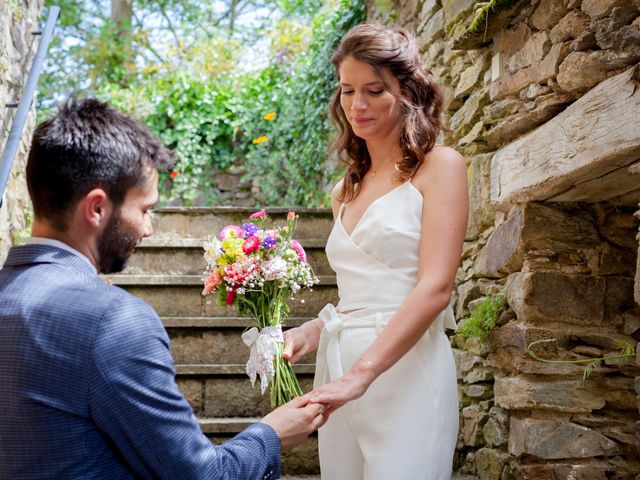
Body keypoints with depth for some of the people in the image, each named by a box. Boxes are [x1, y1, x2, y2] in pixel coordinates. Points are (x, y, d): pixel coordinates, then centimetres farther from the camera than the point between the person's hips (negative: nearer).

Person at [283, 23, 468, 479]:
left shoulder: (439, 166, -2)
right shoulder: (346, 190, 17)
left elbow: (435, 287, -13)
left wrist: (361, 374, -22)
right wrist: (309, 332, 3)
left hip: (405, 369, -6)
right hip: (336, 366, 6)